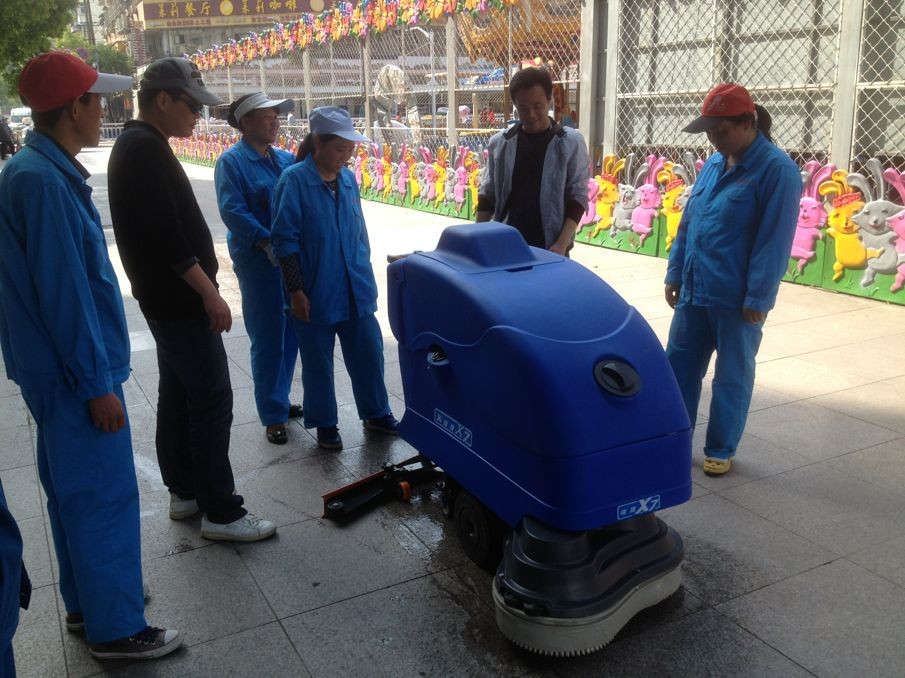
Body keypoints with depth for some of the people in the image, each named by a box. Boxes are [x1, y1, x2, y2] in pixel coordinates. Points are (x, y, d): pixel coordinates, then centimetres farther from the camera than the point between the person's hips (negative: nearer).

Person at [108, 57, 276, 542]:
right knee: (212, 401, -6)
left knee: (177, 395, 16)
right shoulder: (147, 149, -18)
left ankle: (185, 493, 27)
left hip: (165, 298, 11)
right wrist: (210, 293, -19)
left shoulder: (135, 145, 15)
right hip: (180, 300, -11)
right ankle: (221, 513, 1)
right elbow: (167, 236, -24)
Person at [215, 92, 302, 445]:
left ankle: (279, 399, 31)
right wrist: (267, 241, -26)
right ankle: (273, 415, 12)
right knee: (268, 340, 0)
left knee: (290, 335, 13)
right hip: (259, 261, -6)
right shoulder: (232, 161, -6)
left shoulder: (286, 159, 12)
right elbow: (232, 210, -17)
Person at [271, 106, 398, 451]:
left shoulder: (348, 179, 5)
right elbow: (285, 240, -13)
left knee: (369, 352, 13)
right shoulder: (294, 180, -12)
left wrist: (365, 275, 15)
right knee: (318, 362, 10)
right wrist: (296, 290, -15)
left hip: (356, 290, 5)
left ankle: (376, 413, 32)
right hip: (316, 292, -5)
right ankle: (325, 424, 26)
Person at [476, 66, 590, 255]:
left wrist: (562, 244, -13)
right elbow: (487, 194, 10)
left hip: (549, 248, -2)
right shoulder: (499, 143, 4)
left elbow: (578, 196, -3)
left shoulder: (570, 142, -2)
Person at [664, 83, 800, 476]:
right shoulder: (713, 164, 10)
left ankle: (720, 449, 23)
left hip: (736, 299, -6)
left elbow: (774, 240, -15)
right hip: (693, 292, 7)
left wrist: (758, 298, -16)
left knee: (732, 377, 8)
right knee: (679, 367, 12)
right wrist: (675, 274, 12)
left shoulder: (776, 169, -11)